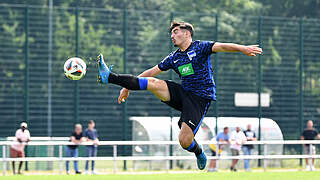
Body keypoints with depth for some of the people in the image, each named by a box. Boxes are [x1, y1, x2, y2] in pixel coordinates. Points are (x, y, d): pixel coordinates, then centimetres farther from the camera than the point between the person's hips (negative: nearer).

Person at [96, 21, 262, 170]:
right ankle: (109, 77, -21)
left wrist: (242, 48, -36)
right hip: (182, 93, 5)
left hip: (201, 98, -5)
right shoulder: (174, 58, 17)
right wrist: (128, 86, 21)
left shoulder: (200, 47, -1)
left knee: (184, 141, -20)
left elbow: (221, 46, -18)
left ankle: (199, 153, 14)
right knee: (153, 83, -17)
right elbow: (152, 71, 22)